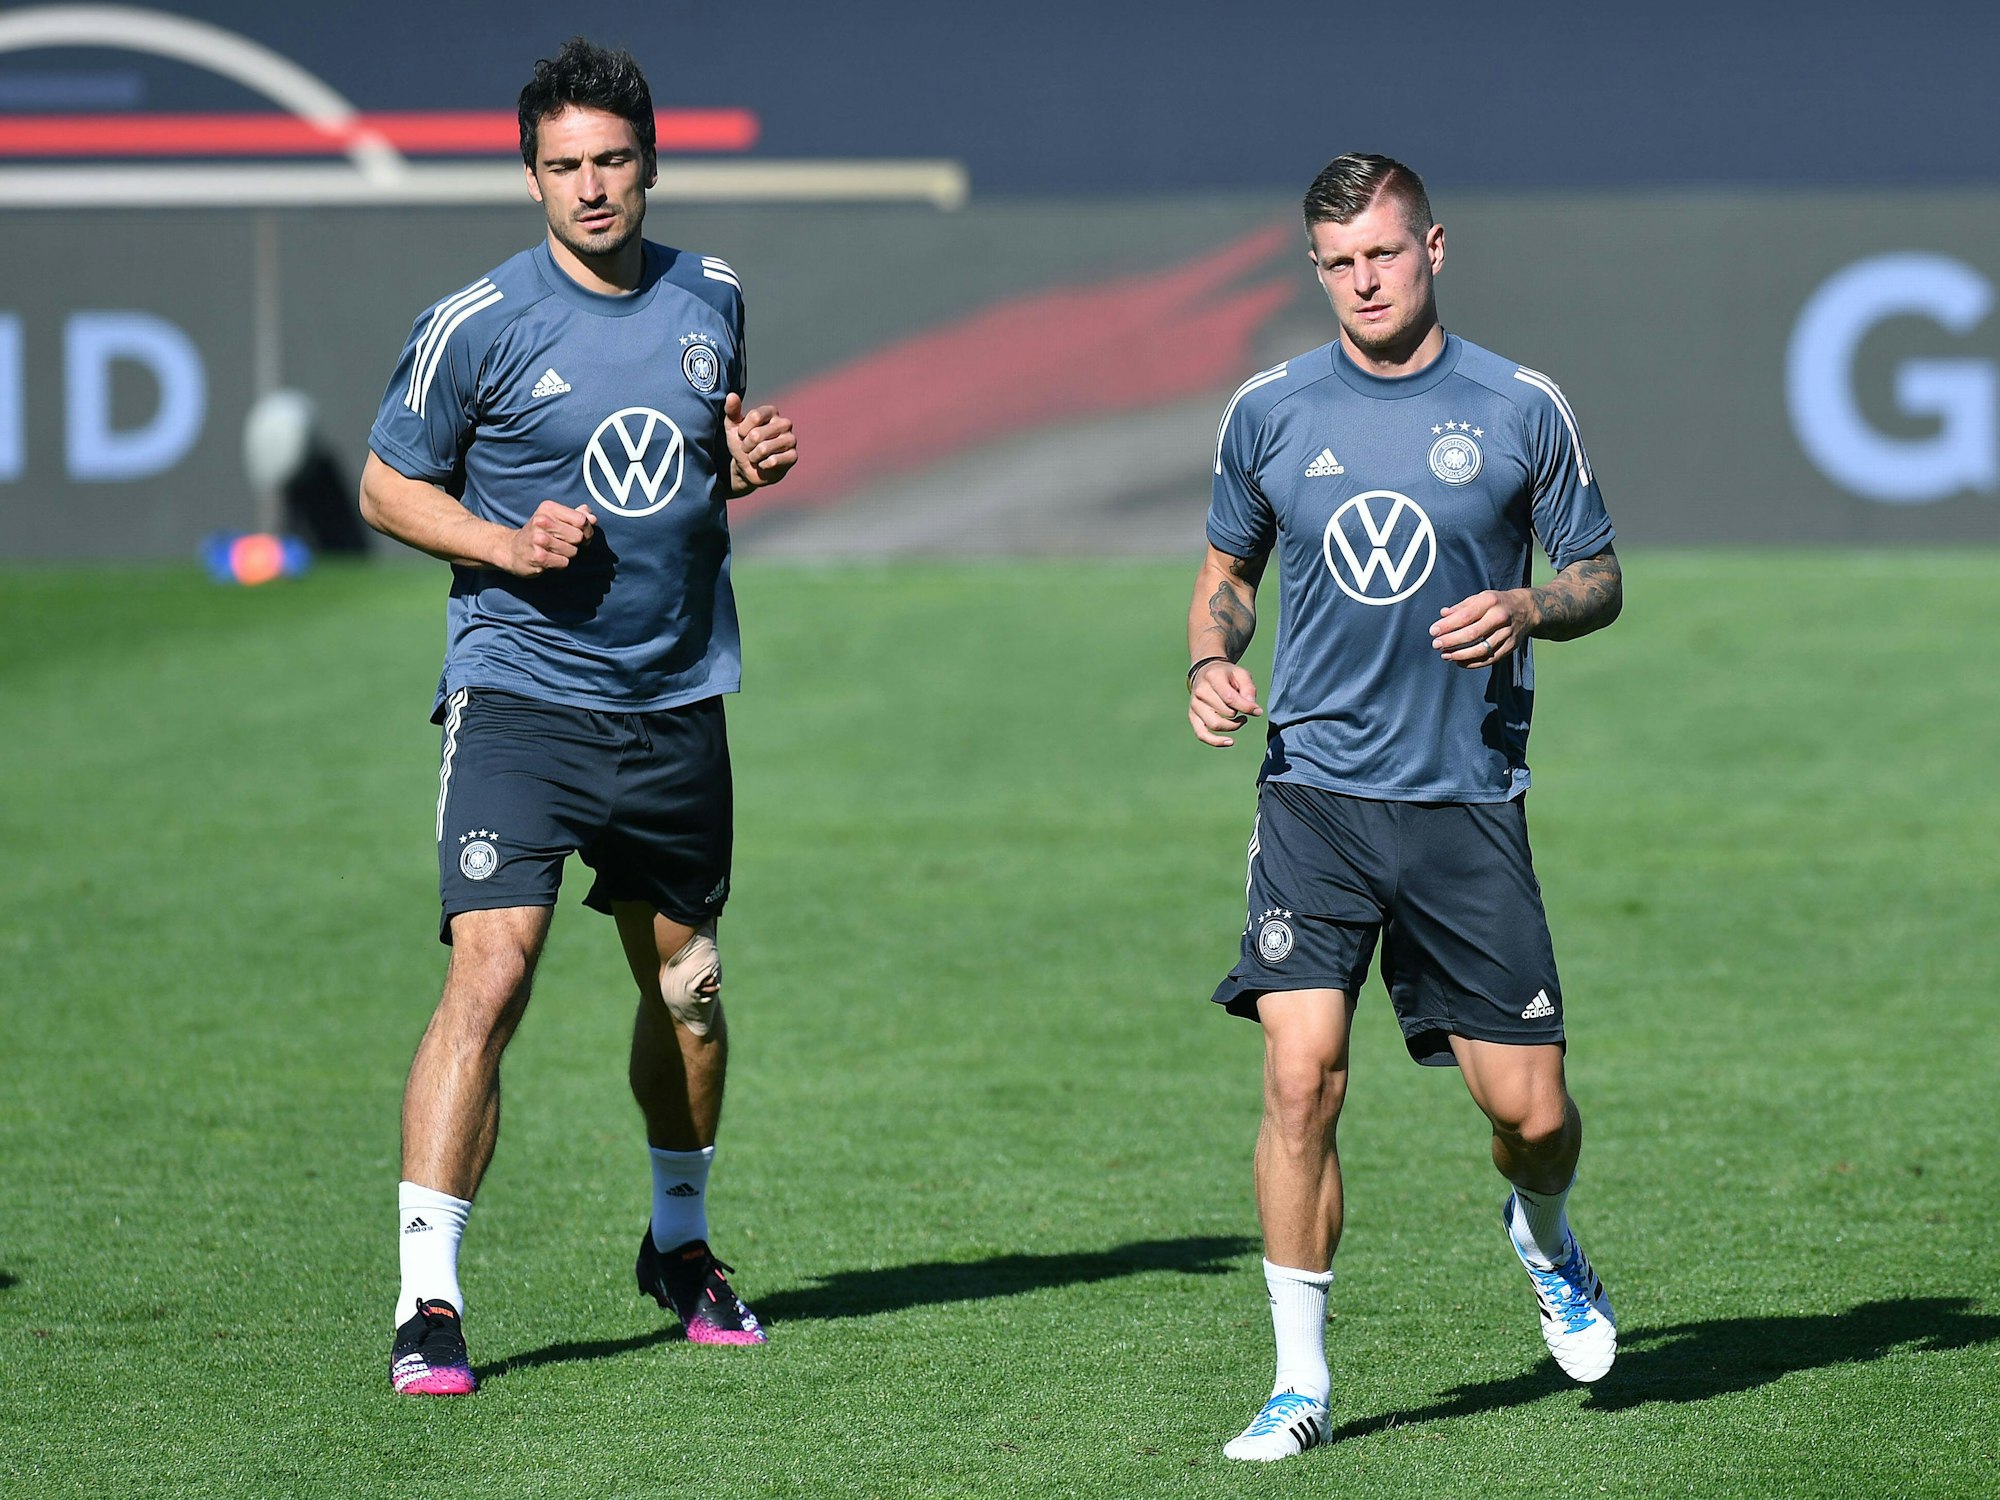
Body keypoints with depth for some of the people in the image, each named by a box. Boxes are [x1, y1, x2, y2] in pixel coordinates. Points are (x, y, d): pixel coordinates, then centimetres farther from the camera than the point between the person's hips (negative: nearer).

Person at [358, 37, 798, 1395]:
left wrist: (745, 468, -1)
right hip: (522, 696, -5)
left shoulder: (712, 300, 6)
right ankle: (429, 1299, -18)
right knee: (488, 979, -18)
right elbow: (387, 484, 0)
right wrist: (507, 542, -16)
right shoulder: (479, 325, -8)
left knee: (688, 985, 16)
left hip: (678, 703, 5)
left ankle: (681, 1243, 39)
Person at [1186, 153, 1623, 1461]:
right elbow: (1227, 568, 20)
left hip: (1469, 801, 0)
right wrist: (1212, 661, 0)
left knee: (1530, 1110, -1)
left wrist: (1526, 609, -12)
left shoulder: (1521, 409, 2)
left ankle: (1548, 1244, 36)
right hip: (1314, 789, 1)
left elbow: (1600, 580, 9)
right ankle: (1301, 1383, -5)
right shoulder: (1270, 411, 6)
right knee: (1301, 1074, -15)